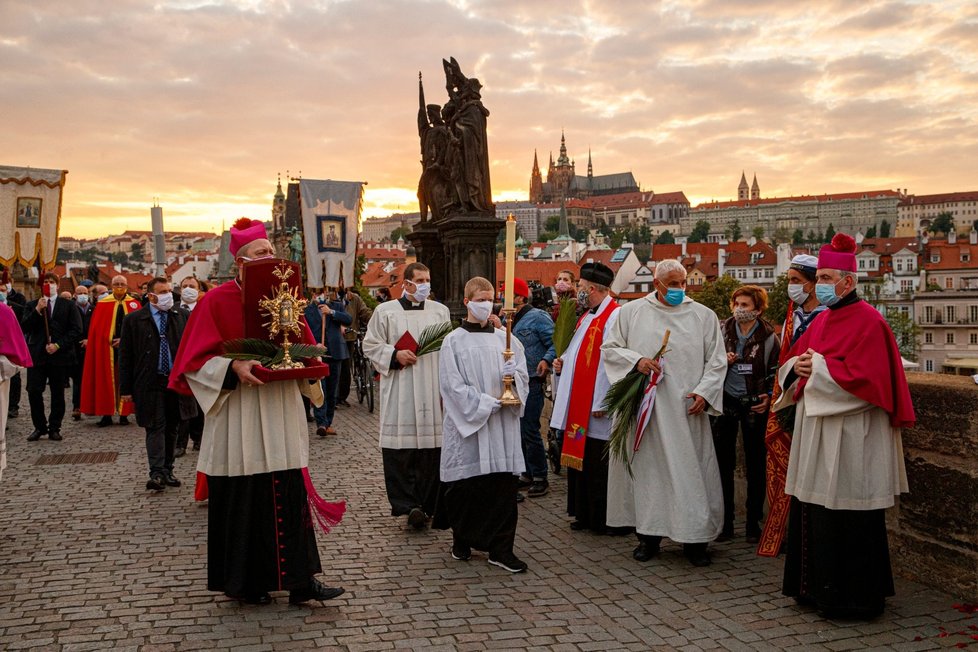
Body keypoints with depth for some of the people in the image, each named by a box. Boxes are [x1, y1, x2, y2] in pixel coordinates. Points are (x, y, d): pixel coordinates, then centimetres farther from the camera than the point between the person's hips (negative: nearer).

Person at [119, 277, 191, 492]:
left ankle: (167, 470, 20)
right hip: (150, 383, -3)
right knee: (155, 427, -5)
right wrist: (126, 388, -3)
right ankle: (157, 473, -4)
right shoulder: (134, 320, 0)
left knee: (171, 427, 10)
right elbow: (125, 355, 0)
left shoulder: (182, 316, 5)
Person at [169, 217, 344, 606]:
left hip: (281, 415, 5)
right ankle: (244, 582, 18)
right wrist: (234, 368, -23)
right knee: (244, 499, 3)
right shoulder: (218, 301, -5)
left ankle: (300, 580, 10)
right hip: (240, 418, -4)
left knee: (291, 496, 4)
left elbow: (305, 347, 17)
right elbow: (197, 360, -7)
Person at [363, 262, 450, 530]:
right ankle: (408, 504, -3)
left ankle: (426, 504, 9)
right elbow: (370, 345, 6)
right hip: (399, 392, -2)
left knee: (431, 445, 0)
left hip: (432, 391, 2)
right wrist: (395, 355, -10)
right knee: (400, 447, -7)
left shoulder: (440, 311, 12)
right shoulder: (385, 311, 5)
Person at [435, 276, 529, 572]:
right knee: (466, 485, 3)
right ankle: (462, 540, 23)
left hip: (502, 424, 3)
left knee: (503, 484, 0)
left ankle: (501, 547, 7)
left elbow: (522, 374, 10)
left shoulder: (504, 338, 12)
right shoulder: (454, 340, 1)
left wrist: (513, 374, -13)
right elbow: (452, 384, -6)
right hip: (468, 422, -3)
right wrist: (486, 403, -12)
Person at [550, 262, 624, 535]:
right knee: (581, 461, 15)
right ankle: (585, 515, 26)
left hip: (598, 410, -10)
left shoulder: (615, 317, -16)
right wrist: (563, 362, 6)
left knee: (598, 467, -1)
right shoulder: (588, 316, 15)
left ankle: (605, 520, 10)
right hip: (579, 406, 10)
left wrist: (603, 403, -24)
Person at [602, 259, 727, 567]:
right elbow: (609, 348, 8)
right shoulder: (631, 312, 6)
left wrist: (704, 392, -8)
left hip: (687, 409, 0)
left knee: (691, 469, 0)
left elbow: (716, 360, 6)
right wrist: (636, 360, -10)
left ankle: (694, 538, 10)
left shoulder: (704, 316, 7)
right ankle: (649, 534, 15)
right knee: (648, 466, 4)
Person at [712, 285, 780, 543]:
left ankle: (753, 522, 16)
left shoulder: (768, 336, -4)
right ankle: (725, 521, 13)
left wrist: (769, 397, -8)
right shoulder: (723, 330, 1)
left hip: (754, 404, -2)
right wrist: (723, 362, -8)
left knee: (756, 465, 6)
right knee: (723, 463, 4)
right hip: (725, 401, 2)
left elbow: (775, 371, 4)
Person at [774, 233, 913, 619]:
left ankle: (851, 598, 12)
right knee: (813, 513, 12)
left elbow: (866, 377, -19)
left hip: (849, 439, -8)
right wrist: (799, 367, -5)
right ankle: (816, 588, 24)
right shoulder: (821, 322, 14)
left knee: (845, 520, -1)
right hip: (816, 430, 8)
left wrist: (820, 367, -14)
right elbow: (793, 365, 17)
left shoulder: (868, 322, -11)